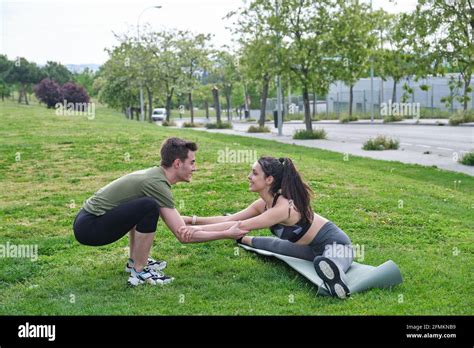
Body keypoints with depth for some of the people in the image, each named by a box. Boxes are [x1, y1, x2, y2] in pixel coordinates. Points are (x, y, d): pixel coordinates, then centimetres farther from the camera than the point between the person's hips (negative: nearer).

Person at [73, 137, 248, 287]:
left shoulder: (154, 174, 8)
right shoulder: (157, 184, -19)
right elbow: (183, 236, -16)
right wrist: (227, 234, -10)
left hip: (88, 217, 10)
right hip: (89, 228, -10)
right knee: (148, 206, -25)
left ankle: (135, 261, 20)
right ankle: (139, 272, -11)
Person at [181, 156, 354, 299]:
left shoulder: (284, 208, -30)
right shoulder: (263, 204, -2)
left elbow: (242, 226, -33)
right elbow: (229, 219, -2)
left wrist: (201, 228, -34)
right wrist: (194, 220, -11)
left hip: (335, 244, -9)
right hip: (313, 246, 9)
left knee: (324, 264, -45)